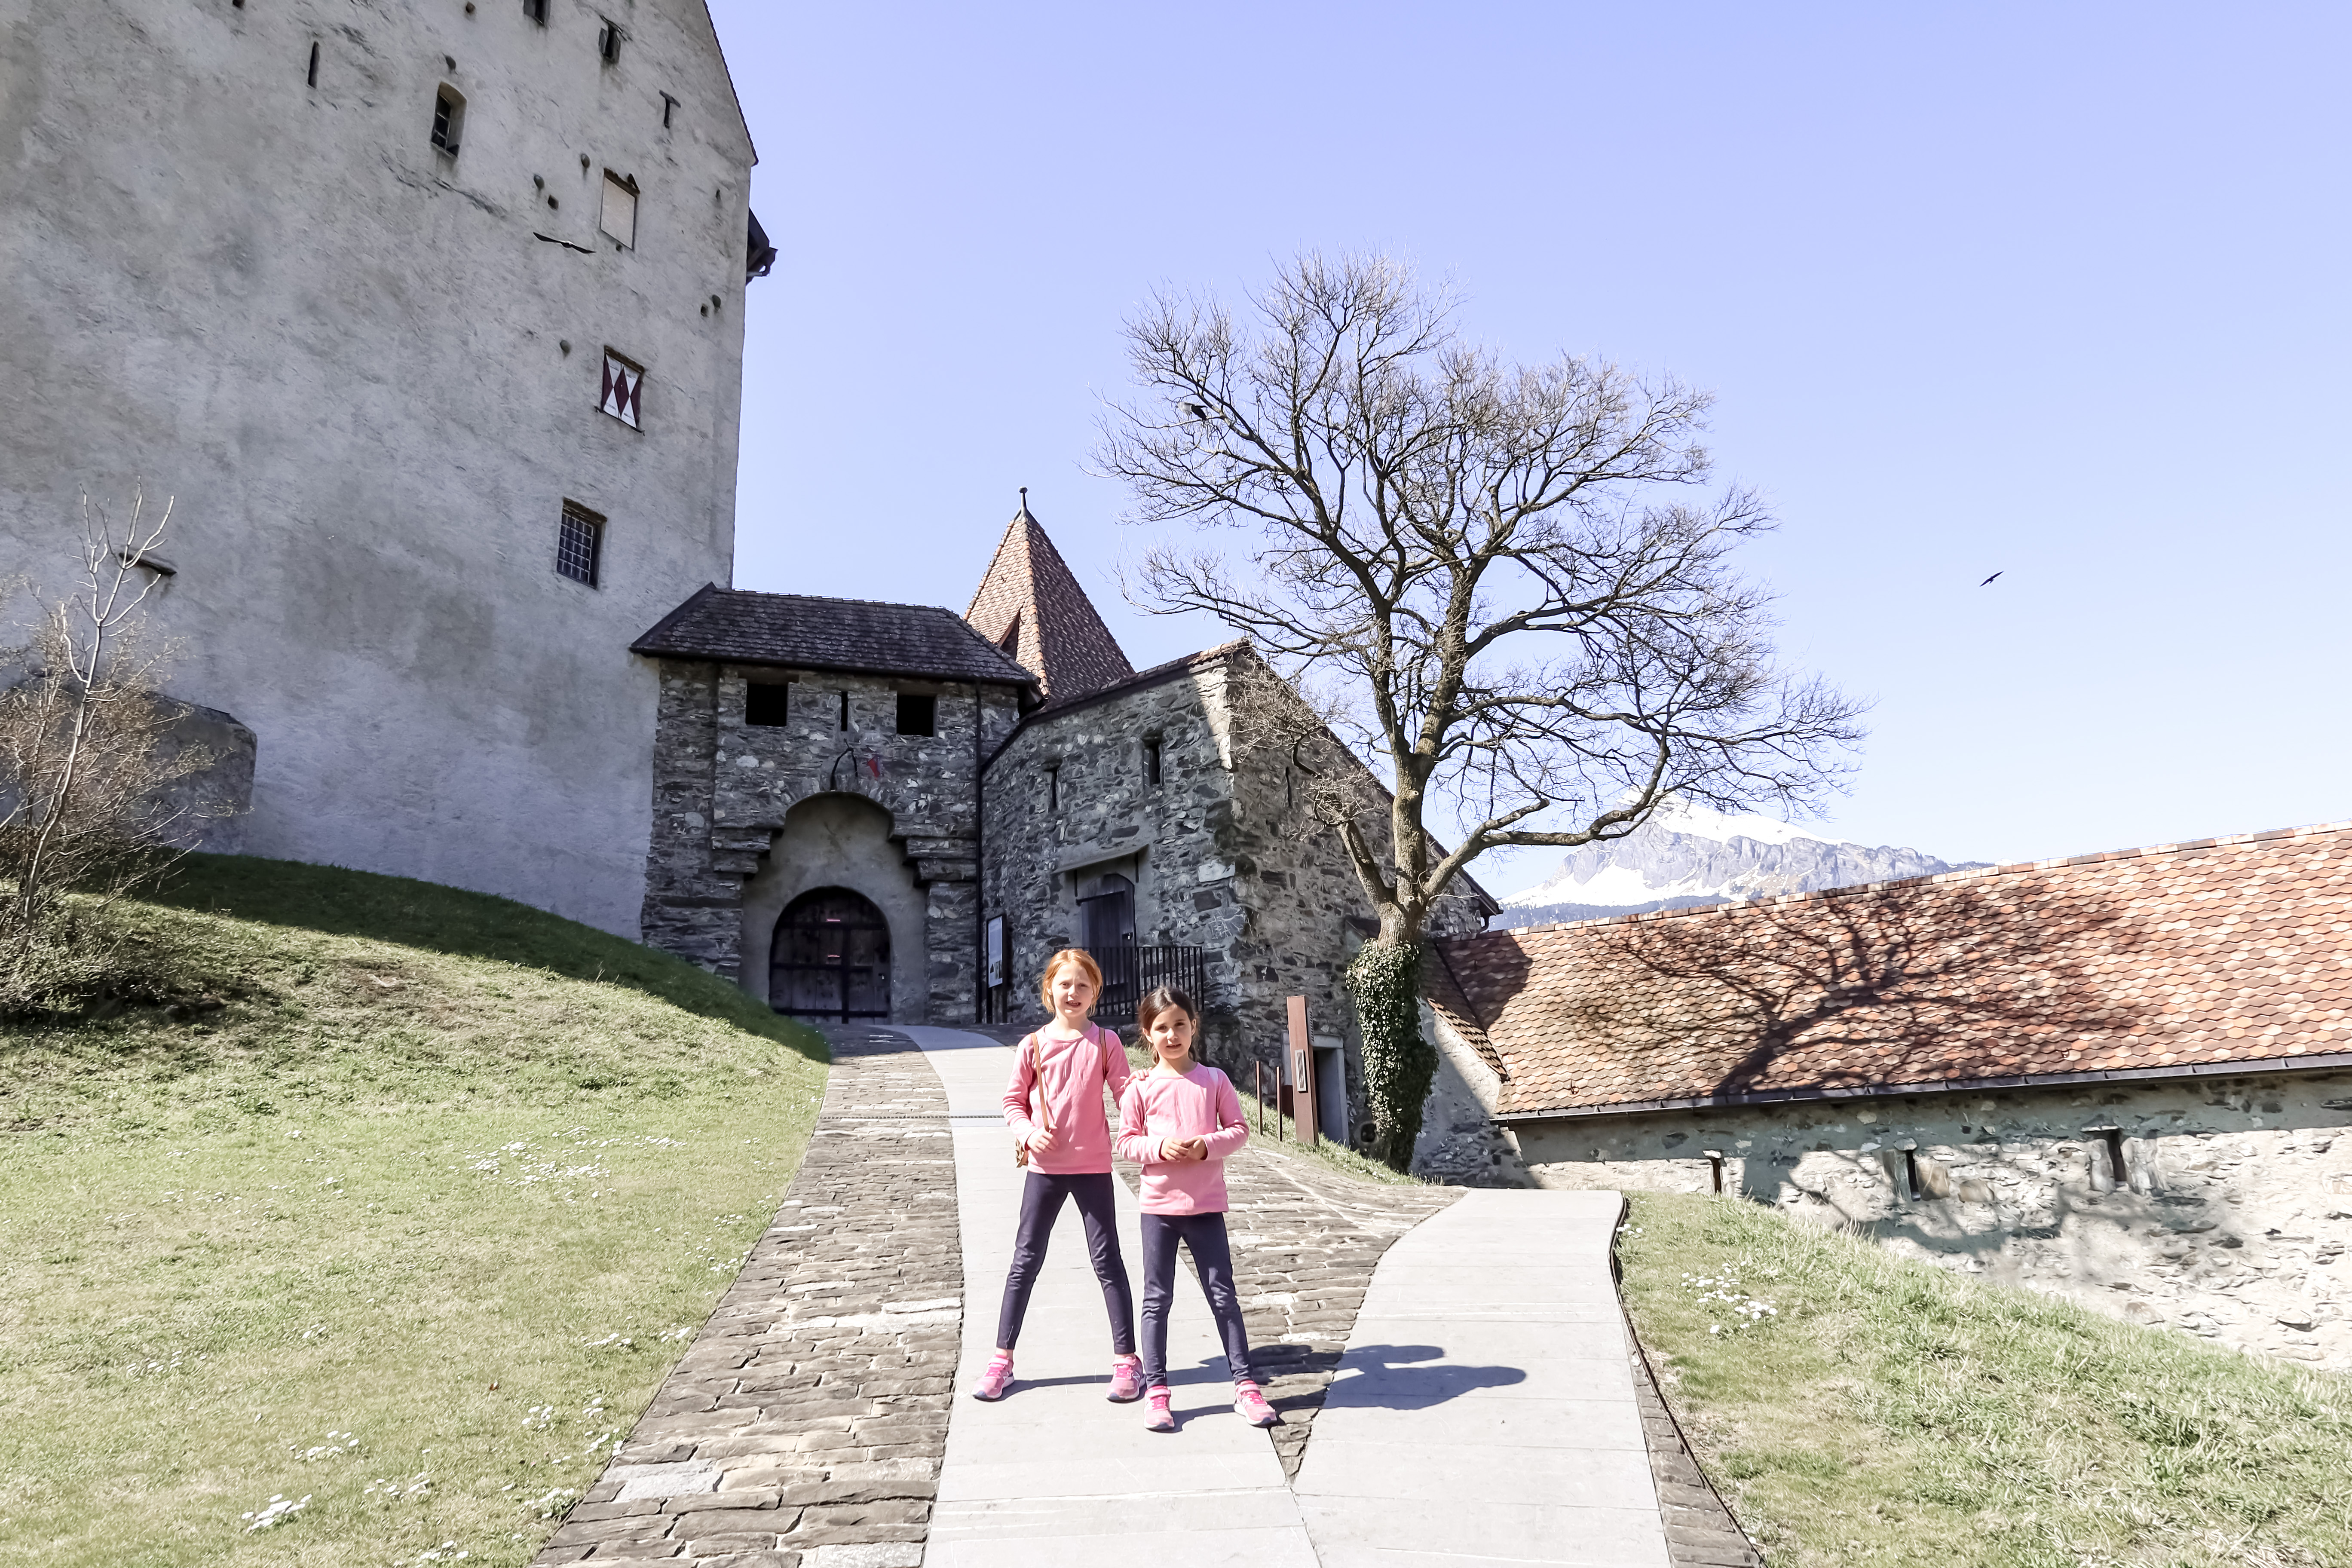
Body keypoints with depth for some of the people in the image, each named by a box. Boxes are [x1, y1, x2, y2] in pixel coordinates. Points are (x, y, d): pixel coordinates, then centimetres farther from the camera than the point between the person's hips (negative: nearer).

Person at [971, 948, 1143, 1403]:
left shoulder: (1104, 1042, -2)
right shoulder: (1034, 1046, -1)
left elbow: (1126, 1091, -4)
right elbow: (1013, 1101, 4)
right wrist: (1028, 1133, -14)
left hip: (1093, 1165, -1)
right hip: (1045, 1165, 1)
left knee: (1107, 1259, 4)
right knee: (1026, 1260, 8)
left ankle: (1126, 1359, 13)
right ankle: (1002, 1358, 19)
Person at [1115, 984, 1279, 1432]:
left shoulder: (1214, 1080, 1)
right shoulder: (1141, 1087, -2)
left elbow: (1239, 1129, 2)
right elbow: (1126, 1142, 0)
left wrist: (1206, 1146, -16)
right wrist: (1159, 1147, -19)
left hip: (1207, 1205, 1)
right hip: (1159, 1205, 0)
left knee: (1223, 1294, 5)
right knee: (1157, 1298, 6)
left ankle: (1244, 1385, 13)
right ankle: (1156, 1390, 15)